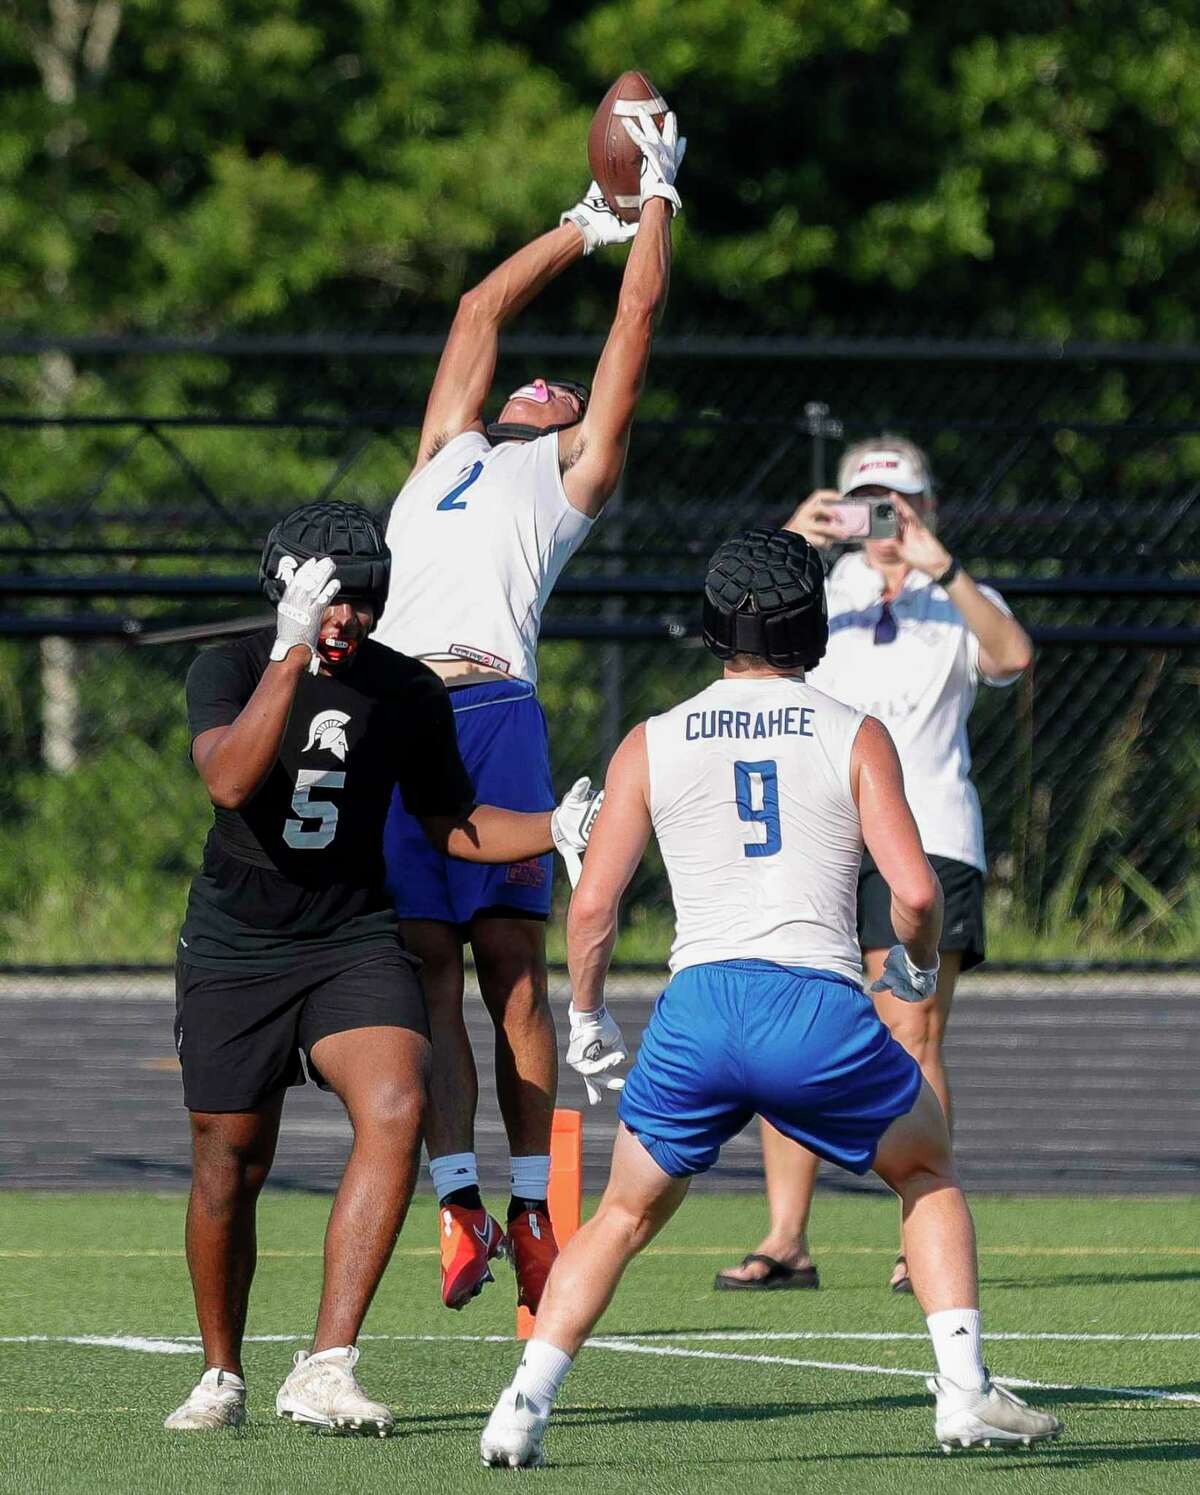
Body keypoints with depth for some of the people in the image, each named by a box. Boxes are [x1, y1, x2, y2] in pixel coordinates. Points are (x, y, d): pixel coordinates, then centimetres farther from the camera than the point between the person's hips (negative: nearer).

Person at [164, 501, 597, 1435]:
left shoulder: (408, 692, 0)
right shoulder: (229, 670, -9)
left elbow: (455, 827, 12)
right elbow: (229, 780, -29)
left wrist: (561, 830, -5)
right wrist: (294, 653, -33)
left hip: (354, 942, 1)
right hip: (235, 951, -1)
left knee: (397, 1110, -24)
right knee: (230, 1167, 4)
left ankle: (327, 1369, -25)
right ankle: (221, 1377, 29)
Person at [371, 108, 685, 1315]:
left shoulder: (571, 473, 22)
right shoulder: (447, 452, 32)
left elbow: (636, 320, 26)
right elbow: (483, 310, 41)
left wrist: (658, 196, 36)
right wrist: (586, 223, 47)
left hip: (493, 707, -3)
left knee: (510, 959, -5)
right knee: (425, 961, -3)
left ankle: (531, 1206, -4)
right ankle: (457, 1201, -7)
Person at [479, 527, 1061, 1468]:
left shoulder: (651, 745, 13)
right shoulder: (856, 737, 10)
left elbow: (591, 906, 8)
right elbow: (916, 892, -1)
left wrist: (588, 1020, 23)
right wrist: (916, 967, 21)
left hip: (698, 1008, 1)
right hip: (822, 1006, -1)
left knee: (624, 1217, 20)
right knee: (930, 1172, 24)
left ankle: (524, 1407, 4)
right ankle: (965, 1391, 10)